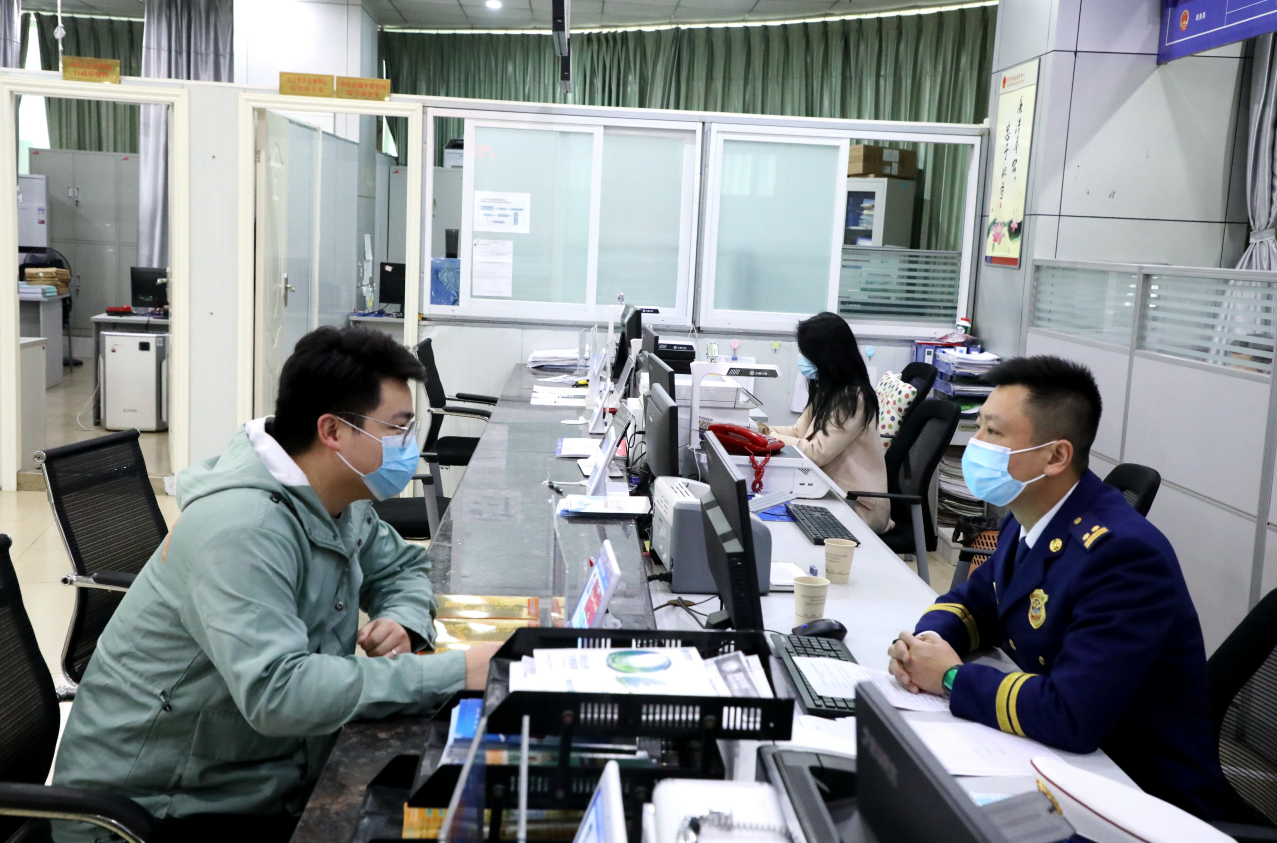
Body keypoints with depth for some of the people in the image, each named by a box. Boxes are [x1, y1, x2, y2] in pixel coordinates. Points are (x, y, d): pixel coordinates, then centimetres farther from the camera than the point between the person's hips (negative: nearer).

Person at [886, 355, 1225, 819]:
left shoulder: (1121, 553, -27)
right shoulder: (1029, 519, -1)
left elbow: (1071, 717, -34)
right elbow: (974, 601, 15)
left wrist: (951, 678, -20)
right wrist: (928, 640, -7)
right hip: (1059, 760, 7)